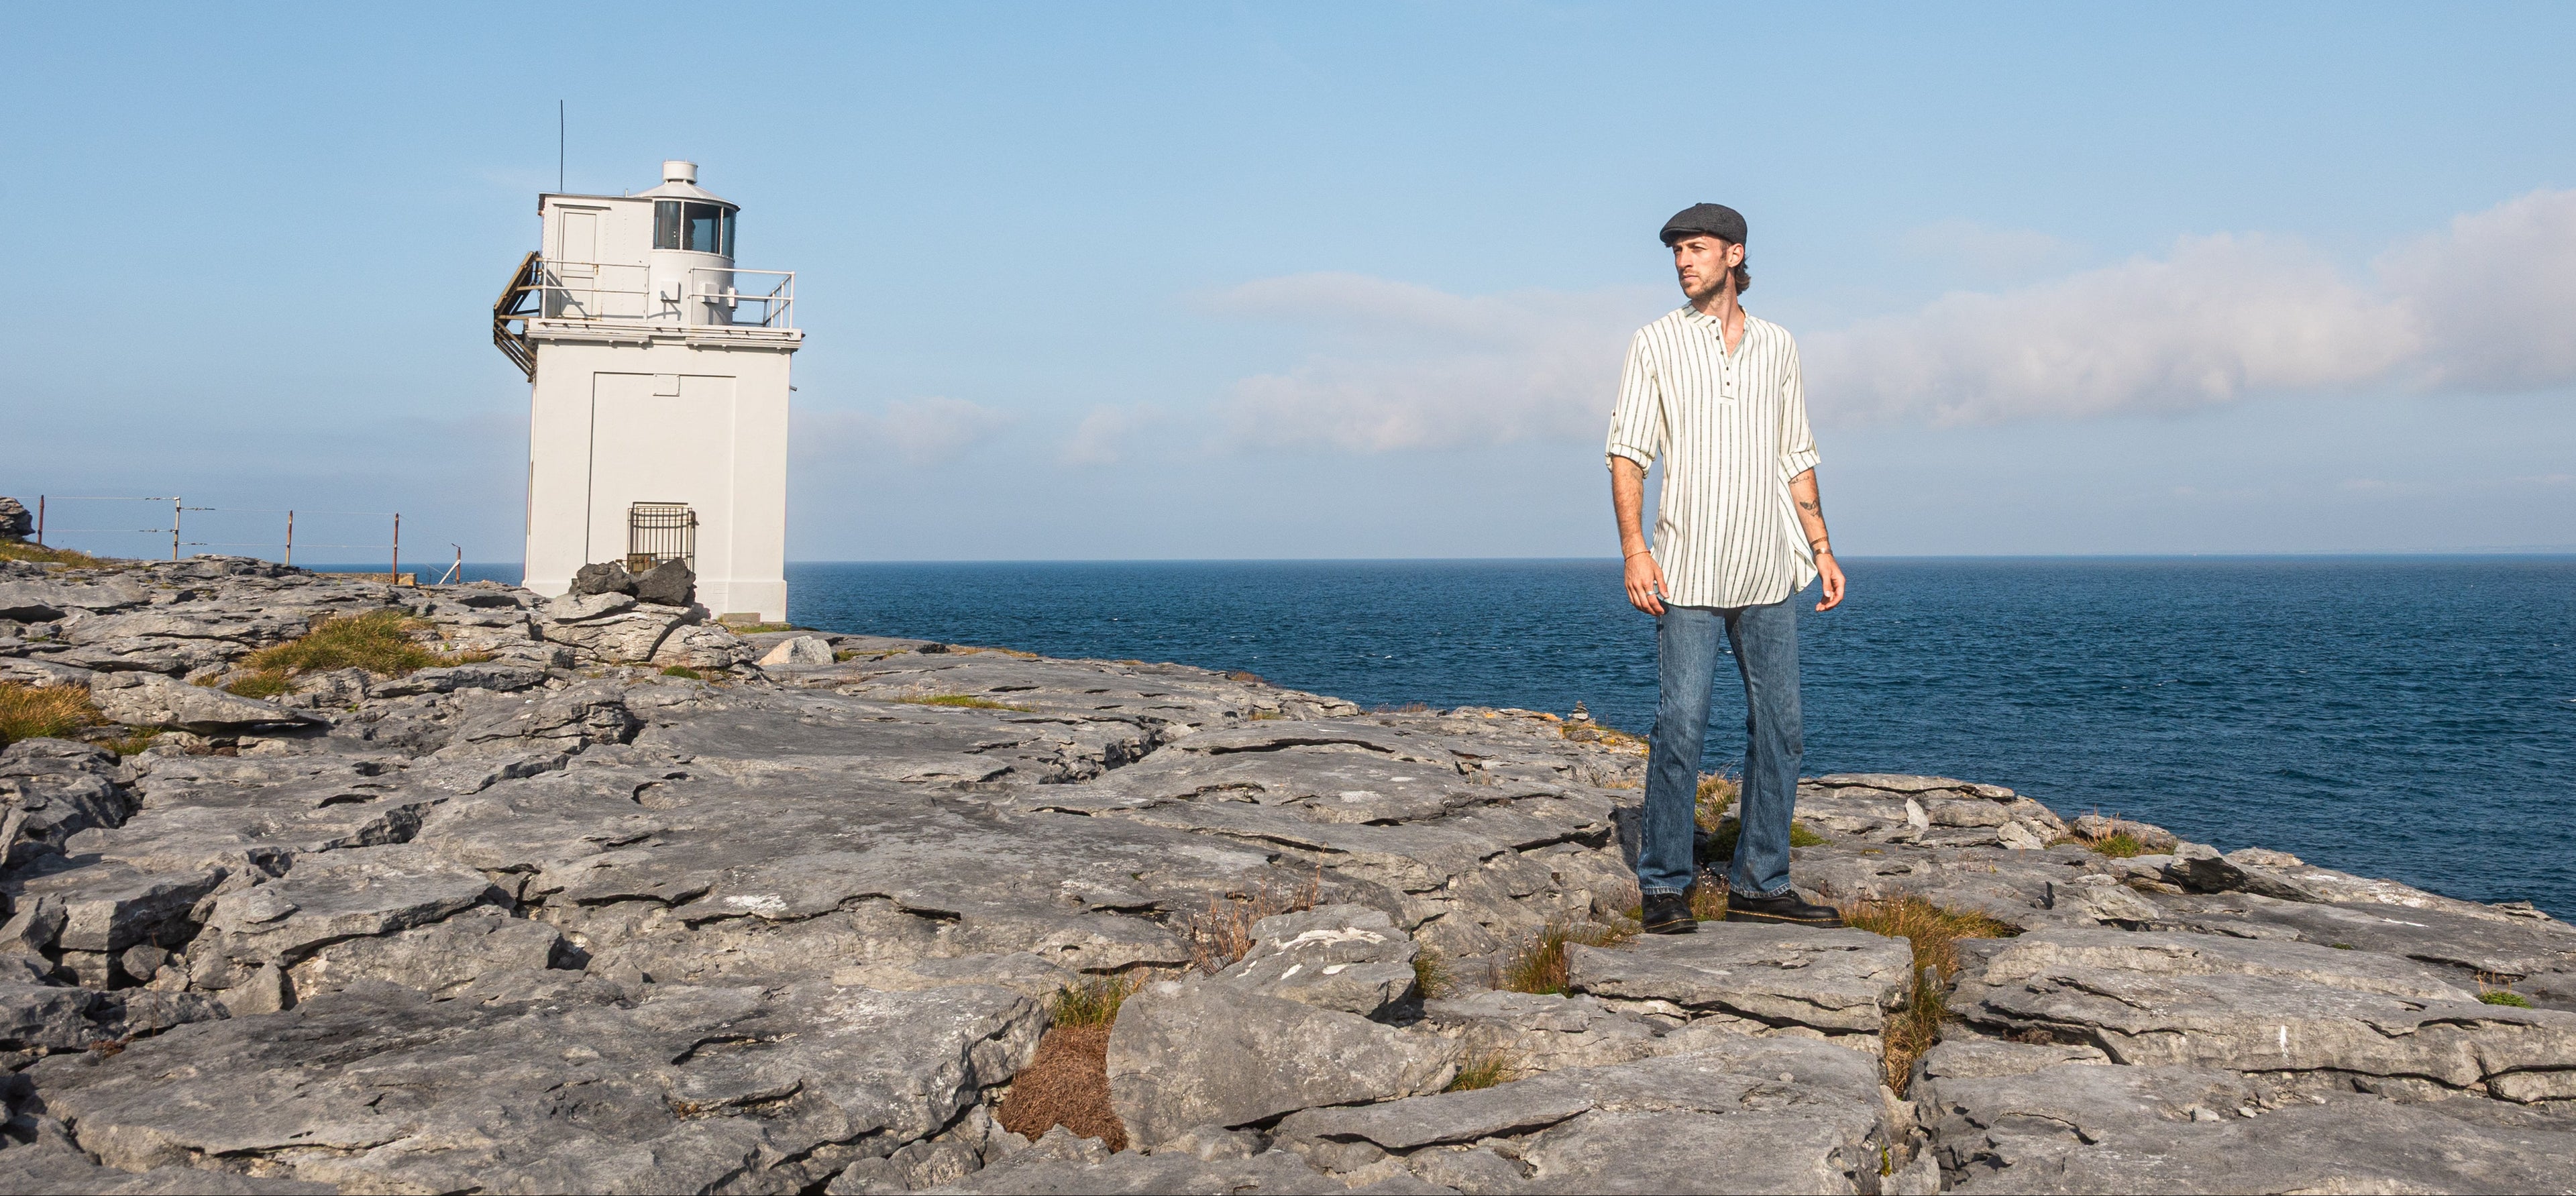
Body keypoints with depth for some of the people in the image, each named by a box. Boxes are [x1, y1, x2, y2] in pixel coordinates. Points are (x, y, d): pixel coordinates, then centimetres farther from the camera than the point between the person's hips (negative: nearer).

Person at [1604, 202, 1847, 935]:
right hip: (1689, 572, -4)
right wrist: (1634, 548, -14)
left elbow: (1796, 459, 17)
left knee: (1778, 730, 6)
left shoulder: (1777, 346, 12)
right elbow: (1627, 453, -3)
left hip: (1768, 572, 4)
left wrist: (1821, 548, 10)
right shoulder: (1657, 344, 2)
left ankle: (1760, 885, 15)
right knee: (1680, 729, -6)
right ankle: (1664, 888, 4)